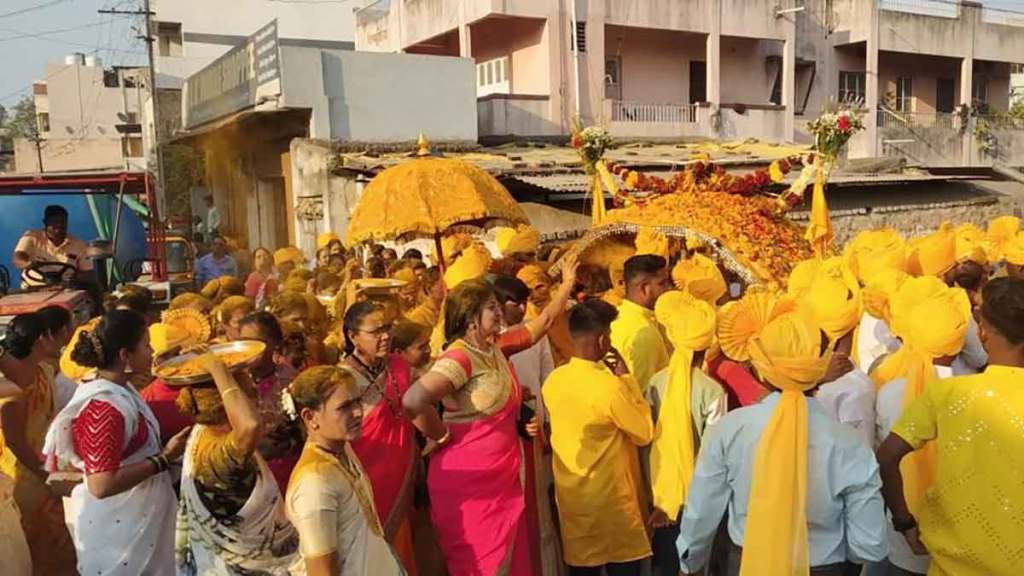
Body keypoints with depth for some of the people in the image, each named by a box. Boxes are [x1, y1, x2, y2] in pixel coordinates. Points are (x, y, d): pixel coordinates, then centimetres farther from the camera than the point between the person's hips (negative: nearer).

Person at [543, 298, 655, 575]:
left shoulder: (553, 380, -5)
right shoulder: (611, 386, -24)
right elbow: (645, 433, -10)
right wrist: (626, 379, -7)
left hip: (570, 497, 6)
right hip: (609, 500, -6)